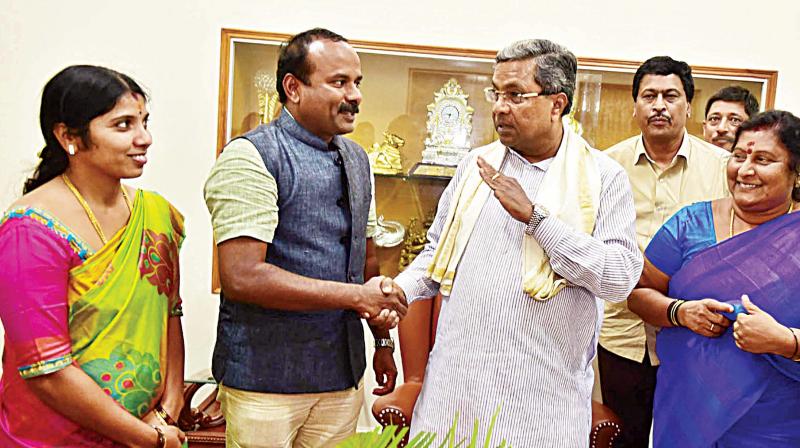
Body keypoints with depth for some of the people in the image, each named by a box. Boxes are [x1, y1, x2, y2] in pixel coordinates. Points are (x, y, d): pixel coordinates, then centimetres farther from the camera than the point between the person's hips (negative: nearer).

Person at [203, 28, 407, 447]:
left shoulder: (357, 160, 11)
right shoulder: (252, 156, -14)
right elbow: (241, 277, -23)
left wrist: (383, 338, 14)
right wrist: (357, 295, -20)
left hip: (344, 373, 6)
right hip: (266, 377, -6)